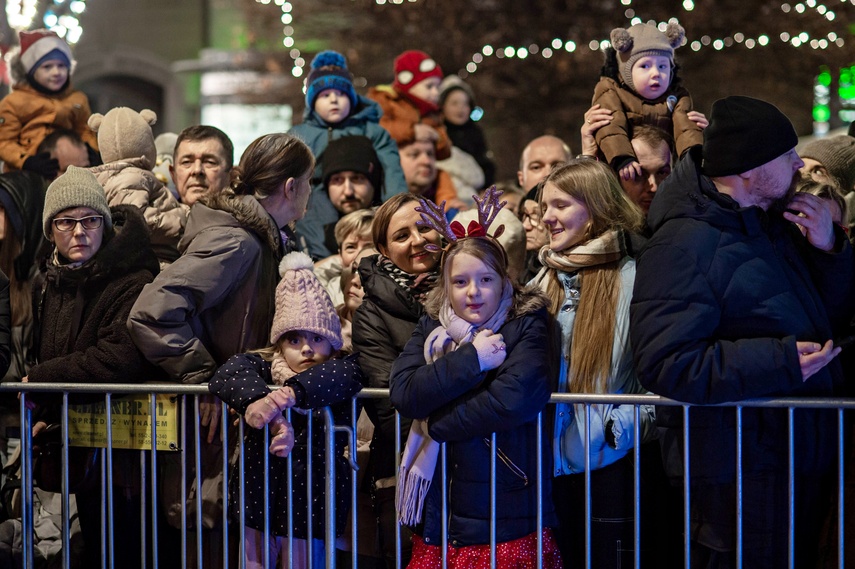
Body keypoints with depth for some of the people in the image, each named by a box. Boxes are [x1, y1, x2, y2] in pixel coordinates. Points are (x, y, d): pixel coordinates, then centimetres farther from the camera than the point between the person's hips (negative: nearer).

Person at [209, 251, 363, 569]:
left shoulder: (339, 373, -2)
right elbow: (230, 373, -20)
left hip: (310, 503, -2)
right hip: (258, 498, 2)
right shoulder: (263, 367, 2)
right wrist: (258, 402, -39)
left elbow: (346, 374, -26)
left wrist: (293, 392, -39)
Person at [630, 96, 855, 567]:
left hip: (799, 460, 9)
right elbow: (666, 364, -28)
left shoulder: (773, 226, 12)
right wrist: (780, 361, -28)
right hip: (739, 473, -9)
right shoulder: (686, 244, -18)